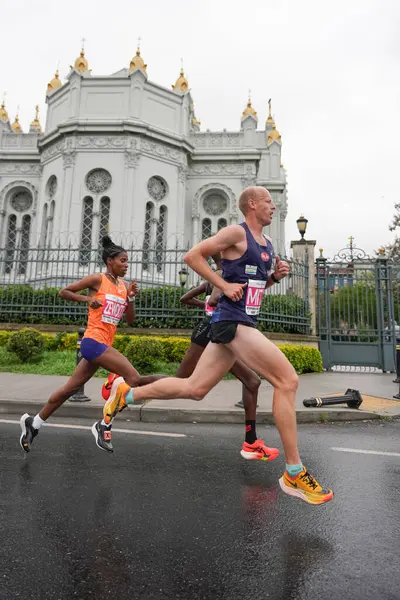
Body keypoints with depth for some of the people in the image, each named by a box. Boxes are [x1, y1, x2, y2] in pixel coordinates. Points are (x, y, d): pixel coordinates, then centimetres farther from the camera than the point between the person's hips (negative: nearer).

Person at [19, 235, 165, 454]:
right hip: (94, 341, -7)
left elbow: (130, 319, 10)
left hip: (104, 344, 7)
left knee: (70, 389, 16)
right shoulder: (97, 279, -6)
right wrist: (88, 298, -13)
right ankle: (104, 425, -5)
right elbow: (64, 292, -1)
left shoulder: (124, 286, 12)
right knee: (133, 378, -16)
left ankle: (33, 423, 31)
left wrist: (131, 297, -3)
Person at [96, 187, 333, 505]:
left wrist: (275, 276, 8)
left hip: (244, 322, 9)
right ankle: (294, 474, 0)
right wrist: (224, 285, -14)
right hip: (233, 320, -9)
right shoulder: (236, 232, -7)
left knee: (194, 388, 12)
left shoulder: (268, 243, 19)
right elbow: (192, 256, -9)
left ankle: (127, 393, 27)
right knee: (287, 381, -11)